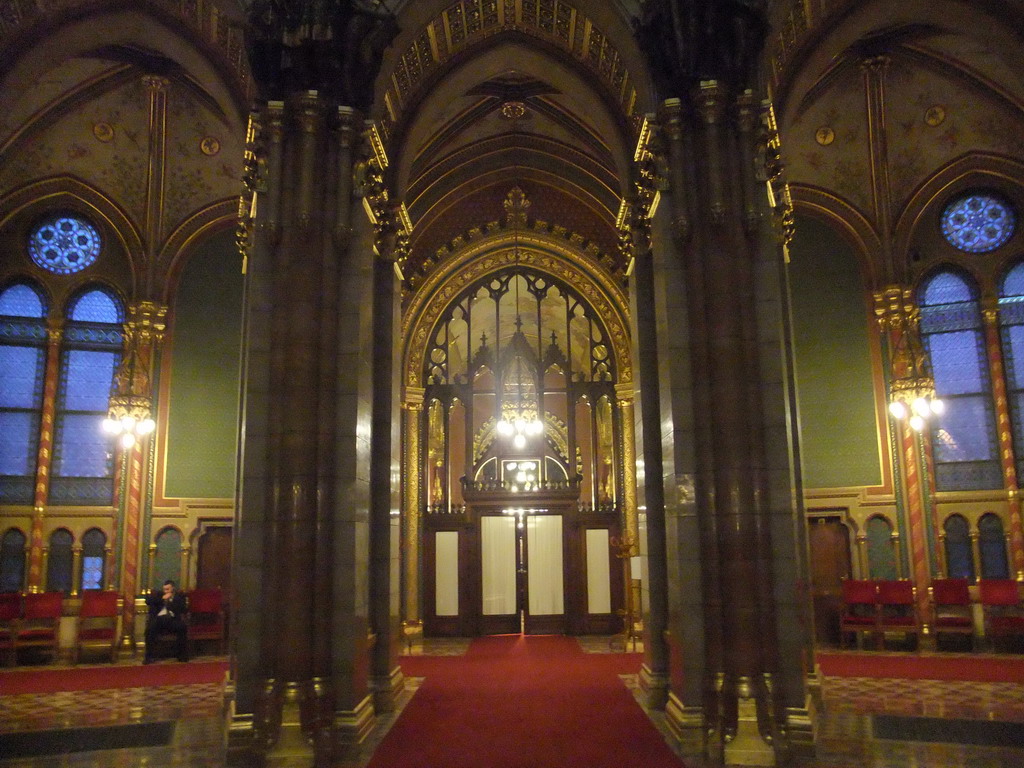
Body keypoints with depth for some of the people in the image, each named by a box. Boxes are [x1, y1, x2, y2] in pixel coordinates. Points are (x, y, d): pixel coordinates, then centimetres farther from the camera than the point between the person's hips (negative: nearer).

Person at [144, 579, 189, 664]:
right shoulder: (158, 594, 20)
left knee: (183, 627, -29)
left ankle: (181, 655, -14)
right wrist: (162, 598, -4)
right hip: (159, 618, 0)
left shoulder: (179, 596, 15)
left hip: (172, 619, 0)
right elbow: (148, 601, 3)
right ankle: (148, 656, -22)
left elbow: (183, 609, 1)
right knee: (150, 628, -32)